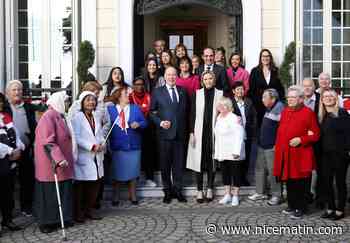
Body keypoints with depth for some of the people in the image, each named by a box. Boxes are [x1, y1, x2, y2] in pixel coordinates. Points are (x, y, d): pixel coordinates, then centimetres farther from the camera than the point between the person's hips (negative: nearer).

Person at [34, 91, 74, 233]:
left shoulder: (60, 116, 12)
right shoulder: (49, 117, -16)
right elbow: (47, 142, -24)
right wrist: (59, 159, -30)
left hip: (62, 163, 8)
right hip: (51, 164, -8)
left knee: (64, 191, 11)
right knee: (49, 193, 1)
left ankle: (62, 219, 21)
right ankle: (47, 222, 12)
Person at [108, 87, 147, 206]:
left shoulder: (136, 108, 7)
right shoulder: (110, 109, 1)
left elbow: (144, 122, 6)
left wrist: (138, 124, -14)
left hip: (133, 146, 2)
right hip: (117, 147, -2)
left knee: (132, 172, 10)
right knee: (116, 173, 6)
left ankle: (132, 196, 24)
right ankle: (115, 197, 20)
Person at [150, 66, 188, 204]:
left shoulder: (182, 91, 12)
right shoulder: (157, 92, 4)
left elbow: (186, 111, 13)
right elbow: (152, 112, 3)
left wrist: (187, 129, 3)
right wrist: (160, 122, -12)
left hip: (180, 133, 2)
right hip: (165, 133, -2)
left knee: (179, 163, 6)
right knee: (165, 164, 5)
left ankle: (178, 191, 17)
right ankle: (167, 191, 15)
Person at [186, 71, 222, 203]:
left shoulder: (220, 94, 6)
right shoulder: (197, 94, 5)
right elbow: (192, 114, 3)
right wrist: (191, 132, -4)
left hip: (213, 133, 0)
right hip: (199, 132, 0)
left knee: (212, 161, 5)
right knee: (199, 161, 0)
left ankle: (210, 190, 15)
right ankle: (199, 191, 7)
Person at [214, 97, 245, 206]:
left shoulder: (234, 119, -15)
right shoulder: (219, 118, 11)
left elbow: (239, 136, -19)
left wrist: (236, 151, -24)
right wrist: (216, 151, 14)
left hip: (233, 153, -8)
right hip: (222, 153, 8)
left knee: (235, 173, 2)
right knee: (225, 173, 12)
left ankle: (235, 196, 11)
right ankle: (227, 195, 21)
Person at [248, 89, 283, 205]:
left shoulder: (280, 109, -15)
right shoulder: (268, 109, 14)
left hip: (272, 147, -10)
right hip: (262, 145, 10)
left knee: (272, 171, -3)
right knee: (260, 168, 14)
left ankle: (276, 195, 8)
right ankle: (261, 192, 25)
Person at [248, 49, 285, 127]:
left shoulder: (275, 71, 9)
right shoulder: (255, 71, 4)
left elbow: (280, 88, 11)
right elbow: (250, 89, 2)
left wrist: (281, 99, 0)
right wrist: (252, 102, -5)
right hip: (259, 105, -1)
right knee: (260, 123, -1)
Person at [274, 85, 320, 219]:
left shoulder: (308, 113, -8)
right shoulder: (285, 111, 12)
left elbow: (316, 134, -6)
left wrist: (300, 140, -18)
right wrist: (278, 148, 11)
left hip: (300, 154, -6)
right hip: (285, 154, 6)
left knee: (300, 183, 1)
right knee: (289, 181, 14)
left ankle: (300, 208, 13)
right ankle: (292, 206, 26)